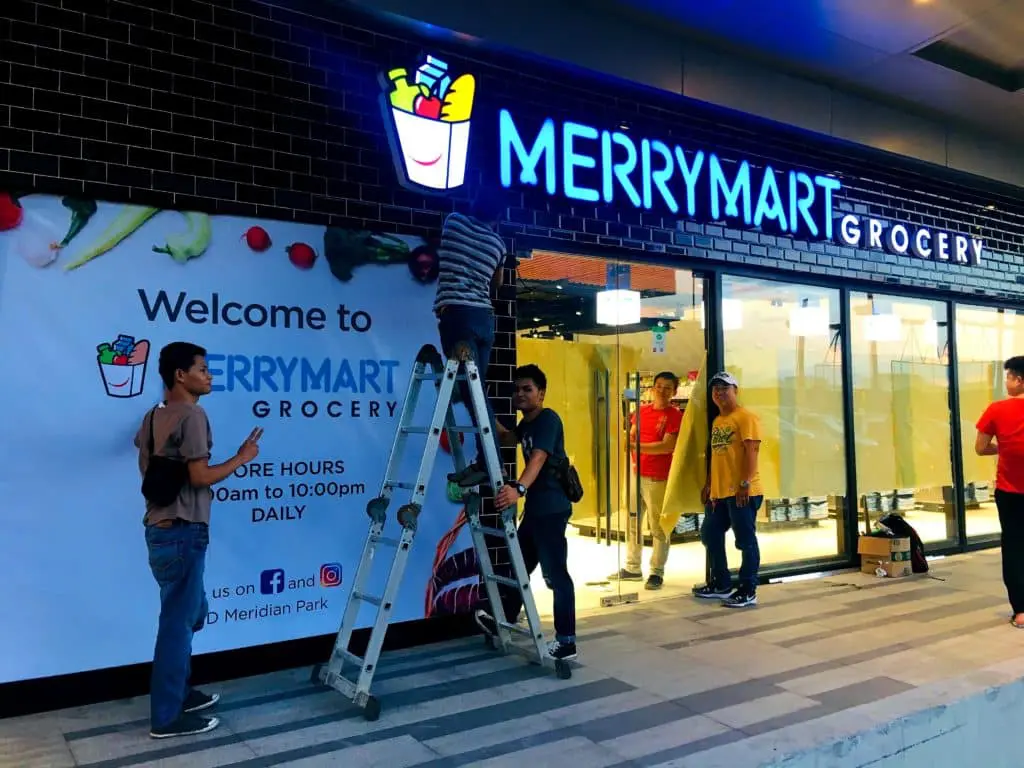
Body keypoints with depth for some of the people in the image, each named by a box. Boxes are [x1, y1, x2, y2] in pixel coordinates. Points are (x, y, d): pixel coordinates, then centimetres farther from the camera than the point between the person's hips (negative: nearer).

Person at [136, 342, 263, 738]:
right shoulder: (192, 415, -16)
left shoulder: (154, 416, 12)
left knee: (190, 613, 21)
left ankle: (179, 692, 32)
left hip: (160, 528, 10)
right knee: (179, 620, -1)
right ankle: (167, 717, 9)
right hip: (182, 532, -10)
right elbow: (200, 476, -19)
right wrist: (242, 457, -8)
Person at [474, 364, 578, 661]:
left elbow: (538, 458, -32)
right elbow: (509, 439, 36)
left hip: (552, 508, -10)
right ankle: (505, 621, 34)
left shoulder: (548, 419, -16)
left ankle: (566, 641, 1)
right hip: (534, 507, 10)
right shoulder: (527, 423, 14)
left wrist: (518, 488, -48)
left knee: (556, 573, -6)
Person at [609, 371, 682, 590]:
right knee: (632, 522, 12)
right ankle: (632, 568, 23)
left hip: (657, 478, -6)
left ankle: (657, 572, 7)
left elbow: (667, 446, -16)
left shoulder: (675, 415, -6)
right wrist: (633, 458, 0)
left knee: (658, 527, -2)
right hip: (635, 473, 7)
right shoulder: (642, 410, 12)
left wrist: (637, 447, -18)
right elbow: (631, 437, 19)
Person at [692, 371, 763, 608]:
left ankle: (748, 591, 7)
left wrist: (745, 483, -23)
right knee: (710, 535, 15)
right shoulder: (717, 421, 18)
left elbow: (751, 452, -17)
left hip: (741, 492, -9)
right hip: (719, 491, 9)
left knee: (745, 540, -1)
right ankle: (721, 584, 27)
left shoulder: (745, 417, -9)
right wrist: (708, 484, 20)